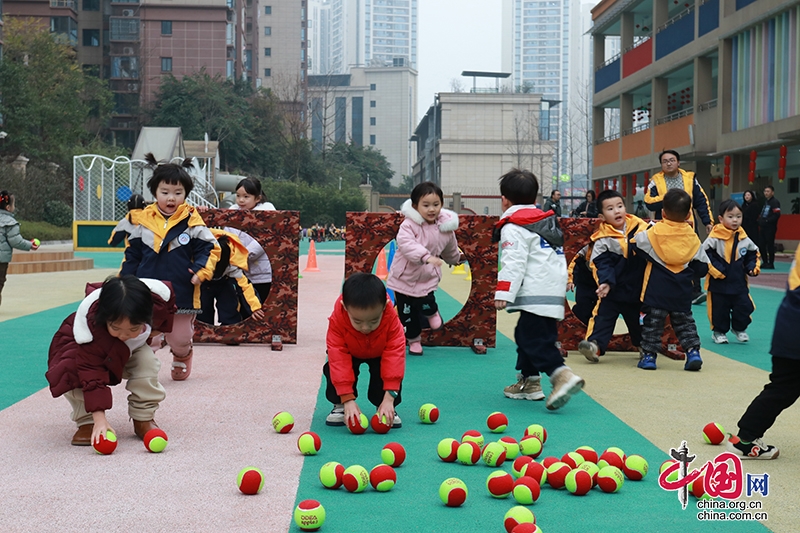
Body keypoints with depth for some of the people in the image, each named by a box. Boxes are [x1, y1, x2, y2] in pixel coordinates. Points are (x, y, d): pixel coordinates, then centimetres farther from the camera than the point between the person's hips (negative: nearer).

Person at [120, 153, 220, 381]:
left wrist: (201, 269, -19)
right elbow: (132, 255, 9)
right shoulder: (144, 221, 1)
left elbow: (208, 248, -2)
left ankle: (182, 357, 45)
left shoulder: (192, 222, -5)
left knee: (180, 339, 13)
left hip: (182, 294, -1)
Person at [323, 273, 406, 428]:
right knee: (332, 367, -28)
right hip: (350, 352, 0)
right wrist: (347, 400, -43)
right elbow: (339, 359, -39)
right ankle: (340, 406, -6)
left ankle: (386, 408, -5)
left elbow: (395, 355, -38)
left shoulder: (392, 320, -39)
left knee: (390, 368, -28)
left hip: (380, 353, 0)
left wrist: (389, 398, -43)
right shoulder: (337, 320, -39)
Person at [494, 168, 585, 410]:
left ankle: (563, 376, -28)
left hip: (535, 295, -10)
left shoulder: (513, 227, -8)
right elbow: (556, 256, 28)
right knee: (526, 335, 20)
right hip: (554, 291, 10)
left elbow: (513, 263, -18)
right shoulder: (546, 220, 21)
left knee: (535, 340, -13)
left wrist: (503, 293, -20)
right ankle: (528, 381, 25)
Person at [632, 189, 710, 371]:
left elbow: (635, 245, 0)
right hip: (682, 289, 3)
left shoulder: (655, 231, -10)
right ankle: (693, 351, 7)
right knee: (684, 321, 16)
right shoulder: (692, 236, 1)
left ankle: (649, 355, 4)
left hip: (657, 288, -3)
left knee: (652, 321, 5)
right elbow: (702, 266, 6)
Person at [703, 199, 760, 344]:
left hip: (739, 282, 4)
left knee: (744, 307, 4)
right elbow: (704, 255, -13)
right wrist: (713, 269, -18)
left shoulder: (744, 239, 2)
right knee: (719, 309, 6)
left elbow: (754, 253, 16)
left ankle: (739, 329, 29)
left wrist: (753, 267, 2)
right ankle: (718, 331, 26)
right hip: (719, 282, -3)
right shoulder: (714, 238, -13)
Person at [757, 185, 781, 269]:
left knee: (770, 246, -4)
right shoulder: (765, 201, 17)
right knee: (761, 245, 8)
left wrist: (767, 221, -18)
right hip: (762, 227, 9)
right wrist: (760, 220, 8)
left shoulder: (775, 202, -10)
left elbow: (777, 215, -19)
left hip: (770, 228, -9)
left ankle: (771, 264, 3)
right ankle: (765, 262, 17)